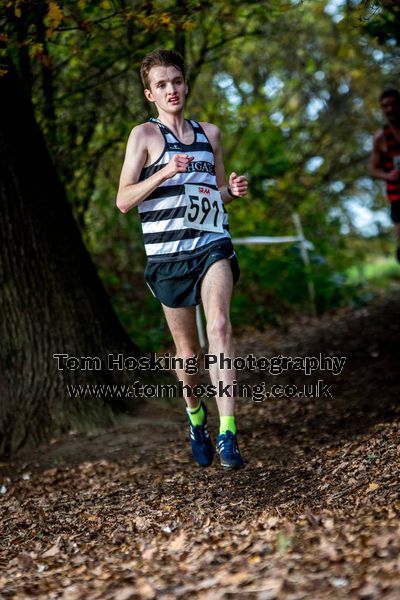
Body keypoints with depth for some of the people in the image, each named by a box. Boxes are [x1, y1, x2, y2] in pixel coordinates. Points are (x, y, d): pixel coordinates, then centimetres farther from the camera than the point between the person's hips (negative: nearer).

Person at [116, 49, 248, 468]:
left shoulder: (210, 133, 16)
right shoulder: (144, 135, 2)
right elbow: (123, 200, -4)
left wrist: (232, 191, 3)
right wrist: (164, 173, -18)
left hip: (213, 245, 2)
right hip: (168, 253, -2)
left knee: (219, 326, -21)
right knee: (187, 348, 7)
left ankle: (227, 433, -25)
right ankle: (194, 411, 37)